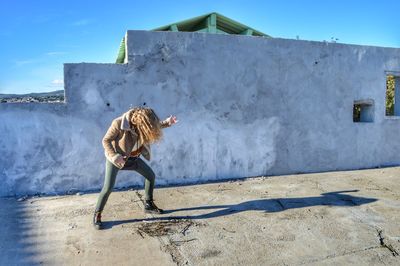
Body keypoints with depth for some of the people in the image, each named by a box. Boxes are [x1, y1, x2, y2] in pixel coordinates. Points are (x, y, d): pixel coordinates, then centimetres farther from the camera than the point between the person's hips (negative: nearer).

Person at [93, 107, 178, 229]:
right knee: (108, 187, -12)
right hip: (116, 158, -6)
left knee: (151, 175, 8)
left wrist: (167, 122, -9)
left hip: (133, 157, 6)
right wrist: (115, 156, -29)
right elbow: (106, 140, -21)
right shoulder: (118, 123, -32)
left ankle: (149, 205, 24)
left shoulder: (142, 122, -15)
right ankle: (97, 214, 9)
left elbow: (155, 126, 7)